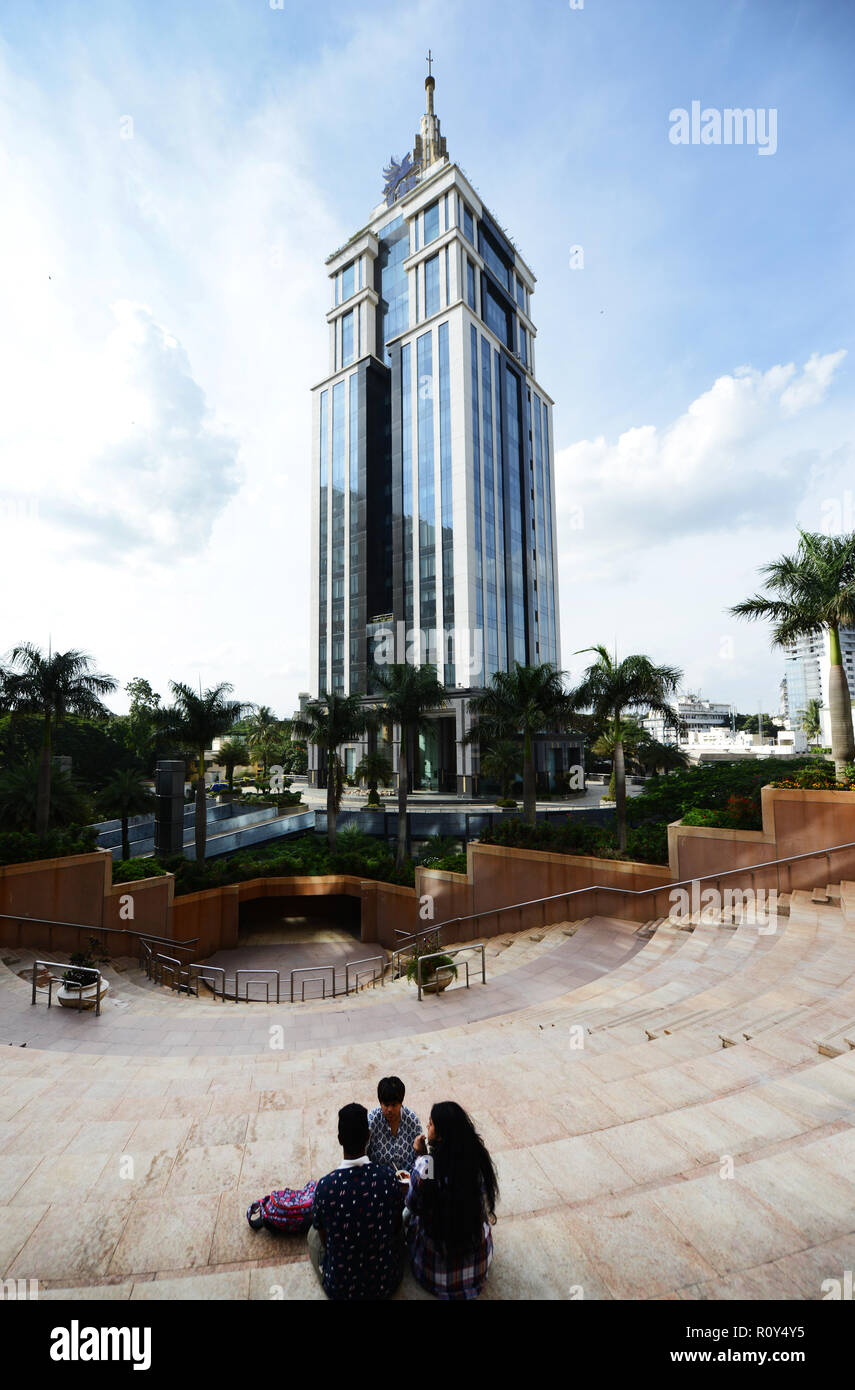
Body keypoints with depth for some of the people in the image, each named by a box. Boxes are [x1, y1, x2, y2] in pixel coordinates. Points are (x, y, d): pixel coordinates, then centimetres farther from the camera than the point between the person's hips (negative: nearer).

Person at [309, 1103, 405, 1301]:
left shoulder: (325, 1186, -24)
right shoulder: (389, 1179, -21)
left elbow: (324, 1238, -6)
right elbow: (396, 1227, -2)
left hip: (339, 1289, -1)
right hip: (387, 1284, 1)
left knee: (313, 1232, 22)